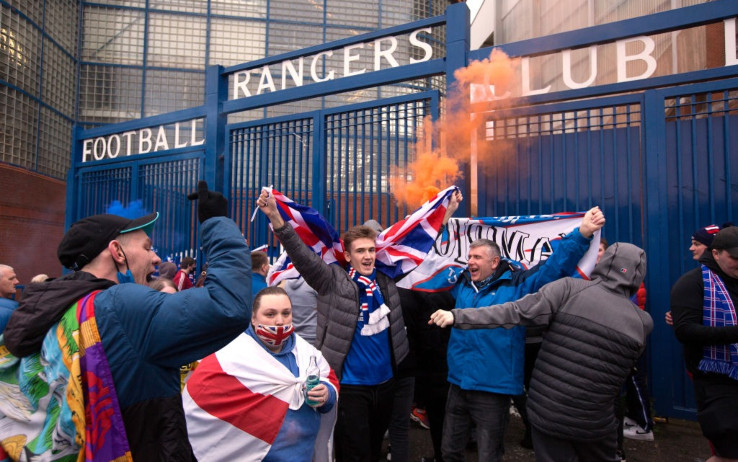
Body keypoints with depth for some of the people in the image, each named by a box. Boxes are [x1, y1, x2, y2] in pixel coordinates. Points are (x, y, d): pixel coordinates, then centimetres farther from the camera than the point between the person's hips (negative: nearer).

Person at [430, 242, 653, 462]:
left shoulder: (569, 289, -13)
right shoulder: (641, 322, -3)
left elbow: (515, 312, -21)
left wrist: (458, 316, -21)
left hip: (545, 412, -2)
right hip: (595, 424, 2)